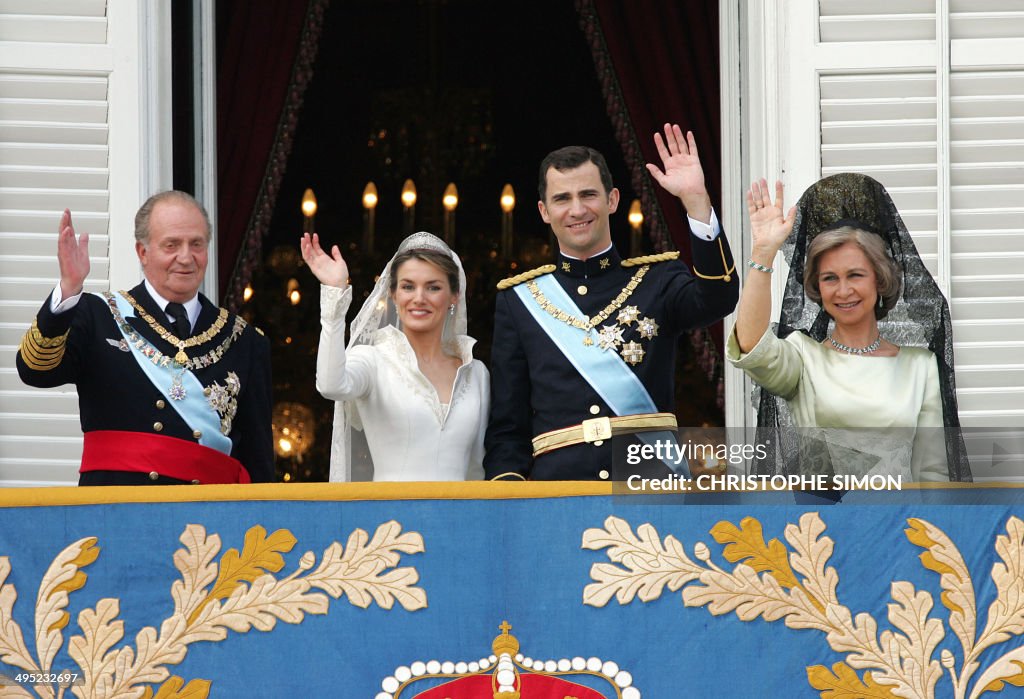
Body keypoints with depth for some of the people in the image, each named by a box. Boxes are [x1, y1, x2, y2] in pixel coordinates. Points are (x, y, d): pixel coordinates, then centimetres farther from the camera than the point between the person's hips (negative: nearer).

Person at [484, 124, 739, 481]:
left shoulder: (658, 279, 12)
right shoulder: (518, 299, 14)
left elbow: (718, 299, -11)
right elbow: (506, 427, 13)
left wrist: (695, 198, -16)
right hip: (558, 484, 0)